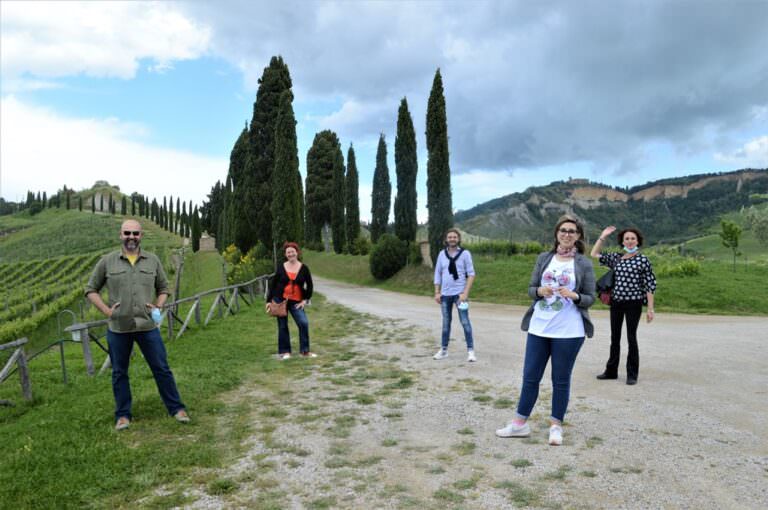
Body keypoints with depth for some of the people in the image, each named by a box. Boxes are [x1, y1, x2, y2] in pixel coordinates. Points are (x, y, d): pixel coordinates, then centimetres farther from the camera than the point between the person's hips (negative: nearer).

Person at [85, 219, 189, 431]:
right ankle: (123, 415, 26)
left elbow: (164, 288, 14)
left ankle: (176, 408, 17)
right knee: (119, 373, 11)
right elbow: (91, 289, 7)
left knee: (162, 369, 5)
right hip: (118, 328, 0)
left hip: (147, 326, 0)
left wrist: (158, 307, -2)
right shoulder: (107, 261, 0)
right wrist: (106, 310, -4)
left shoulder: (153, 261, 4)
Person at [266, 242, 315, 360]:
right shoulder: (281, 267, 2)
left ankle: (305, 351, 2)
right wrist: (269, 300, 0)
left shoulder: (304, 268, 2)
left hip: (296, 302, 0)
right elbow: (273, 284, 5)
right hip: (280, 300, 0)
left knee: (304, 323, -11)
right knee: (282, 326, 5)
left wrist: (305, 300, -1)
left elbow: (309, 285, 6)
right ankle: (284, 352, 17)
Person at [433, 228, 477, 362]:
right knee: (446, 322, 12)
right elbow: (438, 274, 10)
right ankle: (444, 350, 21)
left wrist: (465, 293, -13)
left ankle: (470, 350, 1)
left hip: (459, 293, -3)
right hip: (445, 294, 4)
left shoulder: (465, 253, -4)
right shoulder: (442, 254, 6)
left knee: (465, 322, -5)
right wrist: (437, 292, 4)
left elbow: (471, 274, -6)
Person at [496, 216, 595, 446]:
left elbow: (590, 298, 1)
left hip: (568, 331, -2)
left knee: (561, 379, 7)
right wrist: (541, 291, -14)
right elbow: (530, 289, 7)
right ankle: (520, 423, 19)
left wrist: (574, 296, -19)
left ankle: (556, 426, 21)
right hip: (539, 327, 3)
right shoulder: (544, 258, 7)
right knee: (530, 376, 8)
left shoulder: (584, 263, 0)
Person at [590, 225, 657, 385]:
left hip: (633, 303, -5)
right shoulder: (615, 257, 8)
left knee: (631, 337, 1)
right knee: (615, 337, 12)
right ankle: (611, 371, 23)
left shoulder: (643, 260, -5)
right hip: (616, 302, 5)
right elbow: (594, 254, 16)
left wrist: (650, 308, -7)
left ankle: (632, 374, 12)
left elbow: (650, 285, -5)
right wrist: (602, 237, 8)